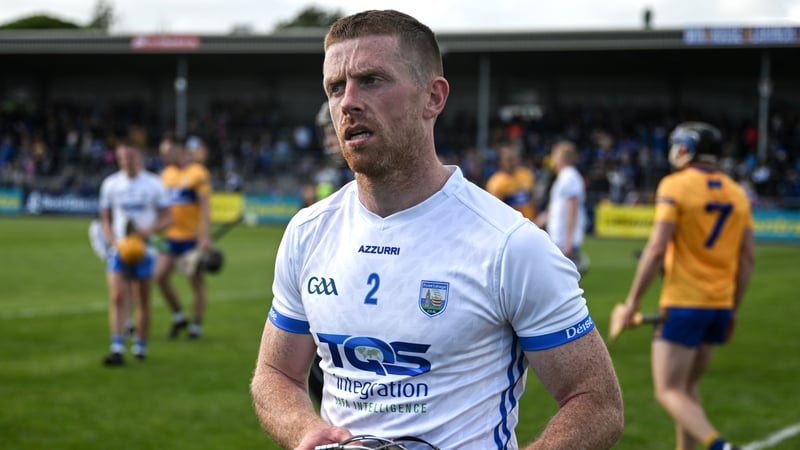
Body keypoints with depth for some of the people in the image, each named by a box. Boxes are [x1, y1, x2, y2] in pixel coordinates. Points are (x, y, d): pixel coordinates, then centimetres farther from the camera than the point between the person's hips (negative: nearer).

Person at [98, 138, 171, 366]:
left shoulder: (153, 184, 0)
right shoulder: (110, 184, 4)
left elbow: (167, 217, 2)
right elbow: (105, 219, 9)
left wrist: (150, 230, -17)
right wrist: (114, 242, -7)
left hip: (144, 250, 0)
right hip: (119, 250, 0)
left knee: (143, 302, 5)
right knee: (117, 297, -14)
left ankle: (140, 347, 20)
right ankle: (117, 349, -19)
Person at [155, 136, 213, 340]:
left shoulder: (198, 173, -8)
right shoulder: (167, 173, 12)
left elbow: (205, 206, -12)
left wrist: (206, 237, -18)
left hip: (193, 237, -6)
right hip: (171, 236, 6)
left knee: (196, 280, 0)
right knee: (160, 275, 1)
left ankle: (196, 327, 9)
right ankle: (179, 317, 18)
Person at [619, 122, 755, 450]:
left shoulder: (675, 186, -8)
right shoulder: (737, 193, 9)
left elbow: (657, 249, -15)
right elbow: (748, 258, 9)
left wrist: (633, 300, -7)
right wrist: (733, 308, 18)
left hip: (683, 303, -6)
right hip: (721, 305, 6)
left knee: (669, 392, -3)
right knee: (688, 386, 20)